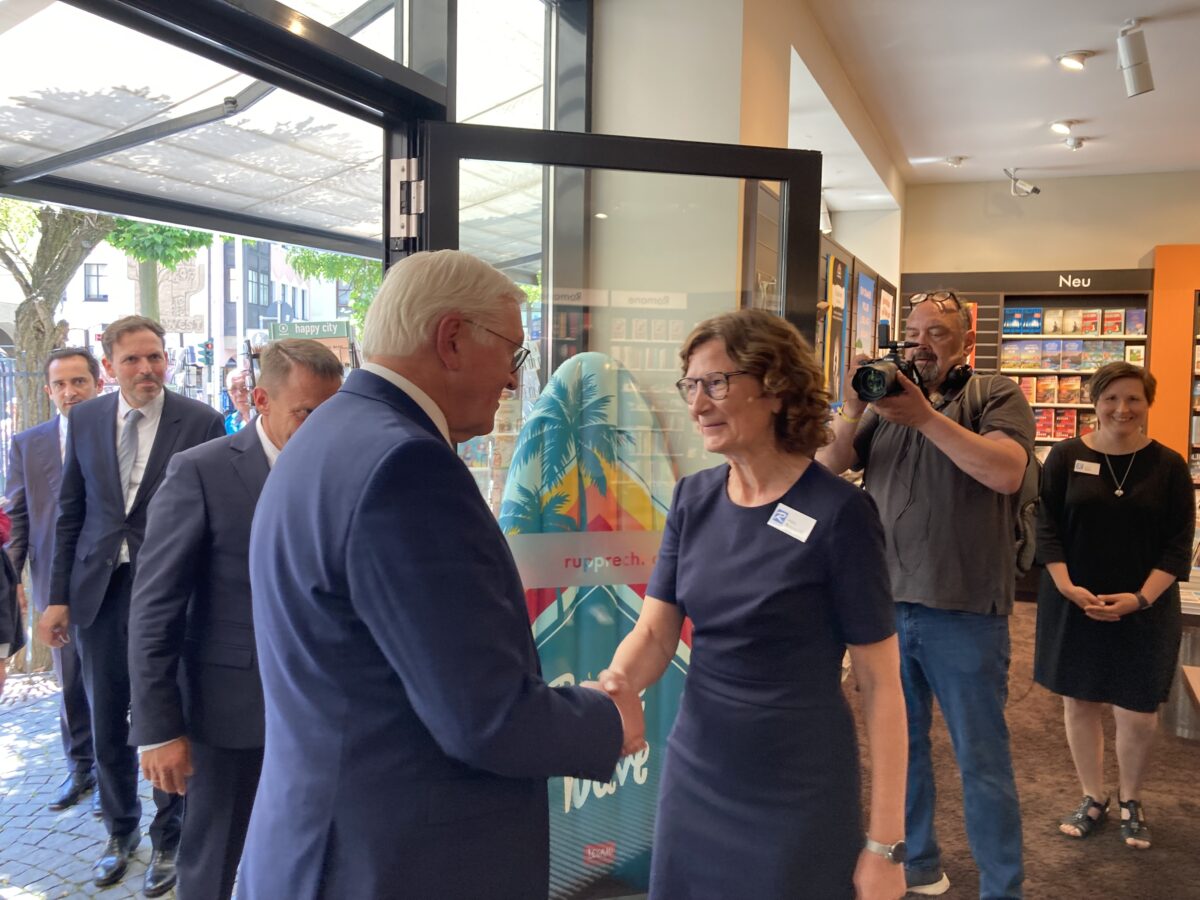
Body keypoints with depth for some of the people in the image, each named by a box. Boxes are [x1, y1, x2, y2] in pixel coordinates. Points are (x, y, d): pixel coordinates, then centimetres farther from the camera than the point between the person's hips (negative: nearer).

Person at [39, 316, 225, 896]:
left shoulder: (201, 422, -8)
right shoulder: (85, 420, 4)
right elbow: (70, 514, 8)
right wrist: (58, 596, 5)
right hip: (99, 590, 4)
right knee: (106, 722, 16)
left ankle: (168, 840, 30)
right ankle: (121, 830, 40)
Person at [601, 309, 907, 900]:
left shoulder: (837, 512, -16)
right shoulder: (693, 500, 0)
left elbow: (880, 682, -12)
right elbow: (654, 632, -2)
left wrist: (885, 842, -12)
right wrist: (615, 684, -23)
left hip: (798, 796, -5)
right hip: (691, 777, 5)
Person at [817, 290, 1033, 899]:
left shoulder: (995, 395, -1)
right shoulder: (888, 399, 11)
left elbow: (1007, 472, -19)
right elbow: (829, 464, 2)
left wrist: (926, 417, -23)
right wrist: (853, 409, -14)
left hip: (963, 609, -4)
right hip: (888, 602, 5)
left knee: (982, 759, 6)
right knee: (900, 742, 18)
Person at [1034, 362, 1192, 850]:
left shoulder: (1168, 465, 0)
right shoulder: (1067, 456, -1)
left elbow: (1178, 544, -1)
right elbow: (1047, 527, -1)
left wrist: (1140, 598, -13)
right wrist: (1067, 586, -13)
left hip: (1144, 608, 0)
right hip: (1074, 603, 1)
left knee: (1138, 714, 1)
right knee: (1079, 701, 9)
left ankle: (1130, 799, 29)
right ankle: (1093, 798, 29)